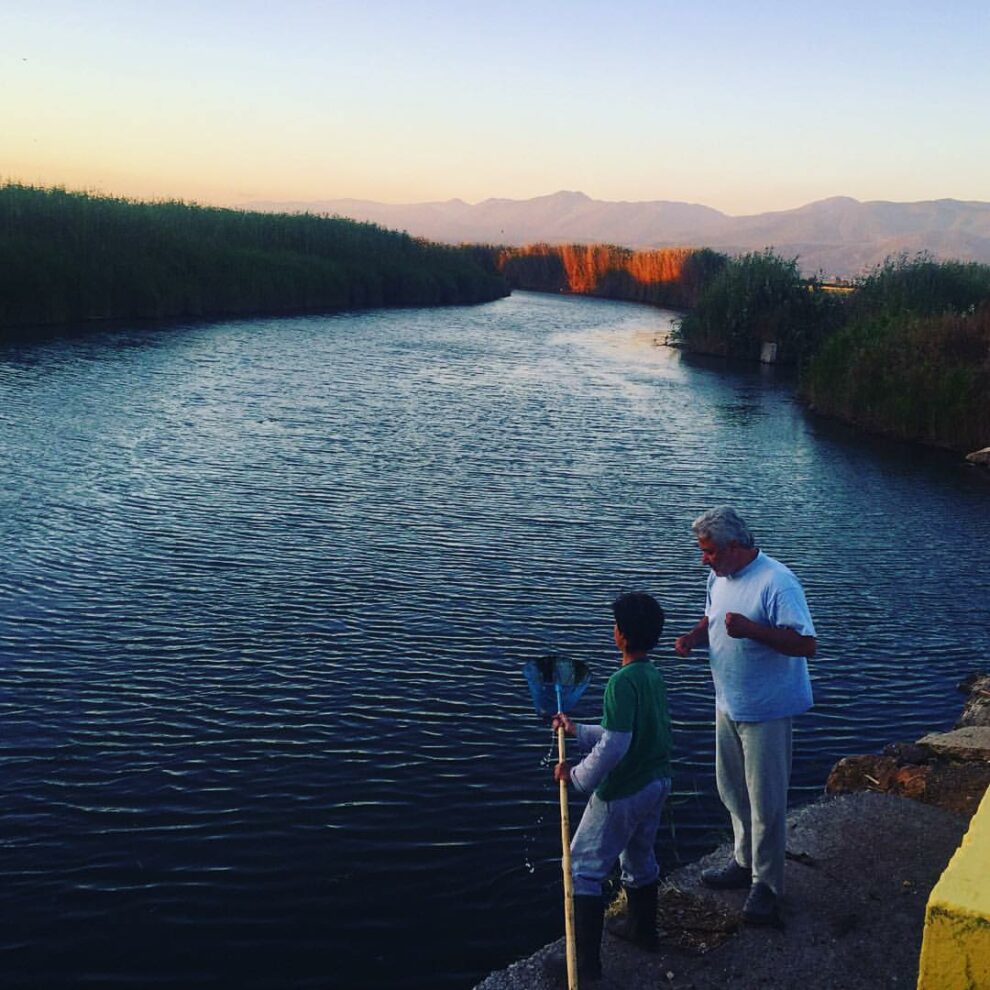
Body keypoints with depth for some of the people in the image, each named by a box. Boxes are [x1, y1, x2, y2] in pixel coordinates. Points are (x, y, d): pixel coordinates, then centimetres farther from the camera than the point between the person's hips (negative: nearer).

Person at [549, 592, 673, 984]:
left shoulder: (622, 681, -26)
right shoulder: (655, 676, 2)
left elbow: (614, 746, -29)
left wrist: (577, 777, -15)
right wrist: (579, 731, 13)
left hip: (622, 793, -9)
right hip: (656, 783, 9)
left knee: (584, 869, 4)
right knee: (640, 858, 28)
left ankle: (586, 962, 7)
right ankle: (642, 929, 47)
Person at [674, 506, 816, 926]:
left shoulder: (777, 583, -24)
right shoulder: (719, 577, 3)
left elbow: (806, 644, -27)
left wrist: (750, 628, -37)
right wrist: (694, 636, -3)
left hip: (766, 712, -8)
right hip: (728, 704, 8)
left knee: (765, 800, 3)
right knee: (732, 790, 21)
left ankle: (766, 884, 18)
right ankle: (745, 862, 39)